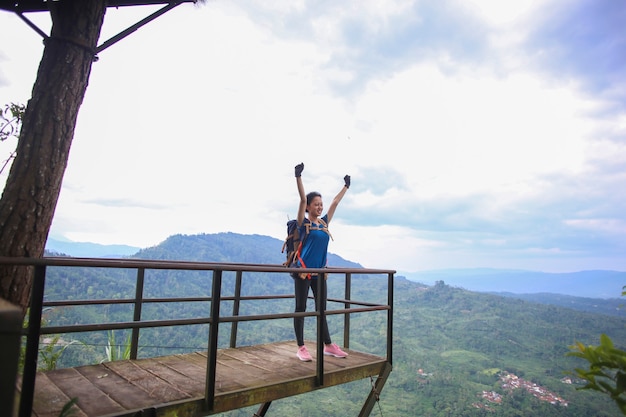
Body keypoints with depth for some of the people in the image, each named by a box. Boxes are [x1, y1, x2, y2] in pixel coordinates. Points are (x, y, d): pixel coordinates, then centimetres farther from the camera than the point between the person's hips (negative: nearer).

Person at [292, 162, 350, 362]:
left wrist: (346, 186, 26)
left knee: (321, 309, 13)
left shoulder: (324, 222, 10)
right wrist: (298, 177, -24)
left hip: (319, 271, 6)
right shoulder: (303, 222, -5)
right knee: (301, 309, 2)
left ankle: (328, 345, 22)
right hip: (303, 270, -6)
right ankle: (301, 348, 10)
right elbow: (302, 199, -16)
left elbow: (335, 202, 18)